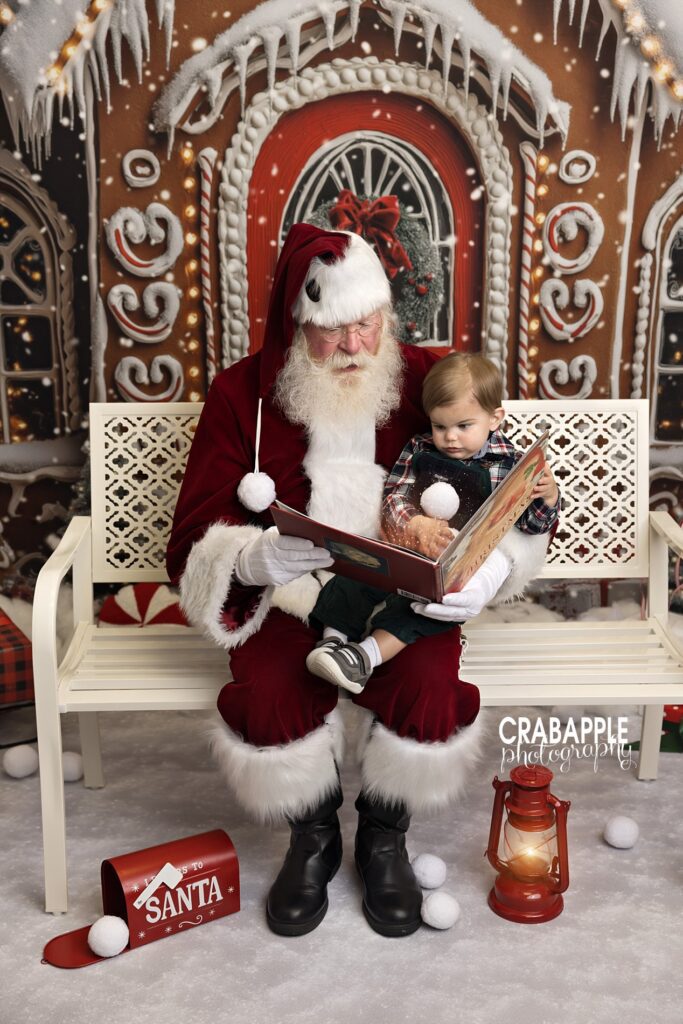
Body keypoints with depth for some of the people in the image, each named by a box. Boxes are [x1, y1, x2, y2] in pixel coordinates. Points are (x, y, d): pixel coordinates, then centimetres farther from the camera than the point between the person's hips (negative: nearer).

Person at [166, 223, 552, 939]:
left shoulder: (430, 384, -3)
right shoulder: (242, 394, -3)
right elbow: (195, 539, -8)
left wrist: (491, 569, -23)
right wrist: (256, 557, -32)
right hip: (288, 597, 0)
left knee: (429, 685, -28)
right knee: (269, 692, -28)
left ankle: (383, 839, 5)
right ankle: (313, 839, 6)